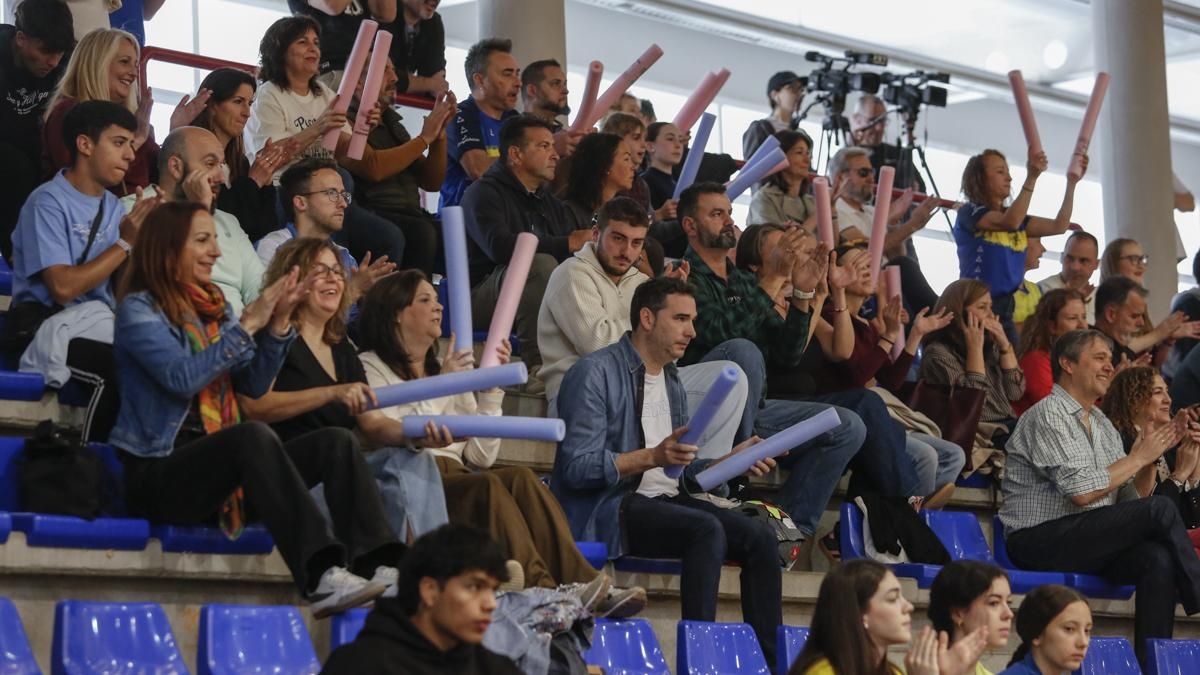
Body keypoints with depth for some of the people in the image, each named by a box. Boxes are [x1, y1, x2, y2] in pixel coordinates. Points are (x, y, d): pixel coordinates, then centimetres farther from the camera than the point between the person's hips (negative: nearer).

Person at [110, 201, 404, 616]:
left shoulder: (212, 309, 18)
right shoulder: (139, 310, -2)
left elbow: (254, 386, 13)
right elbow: (183, 378, -18)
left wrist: (278, 323, 0)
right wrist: (248, 325, -15)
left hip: (217, 471, 7)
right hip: (158, 476, -7)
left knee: (337, 442, -12)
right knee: (253, 435, -36)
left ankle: (381, 566, -34)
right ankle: (320, 577, -50)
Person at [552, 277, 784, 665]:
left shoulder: (673, 384, 18)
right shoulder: (595, 373, -9)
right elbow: (577, 468, -17)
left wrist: (731, 461, 2)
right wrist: (651, 457, -27)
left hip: (664, 501, 8)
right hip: (607, 509, -8)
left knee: (760, 538, -12)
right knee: (707, 529, -31)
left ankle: (769, 660, -11)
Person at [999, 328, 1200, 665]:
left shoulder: (1102, 423, 19)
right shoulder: (1047, 415, -8)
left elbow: (1129, 497, 16)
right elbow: (1082, 492, -18)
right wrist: (1139, 457, -8)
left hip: (1092, 542, 7)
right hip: (1040, 540, -7)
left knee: (1159, 558, -25)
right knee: (1160, 508, -21)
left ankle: (1151, 664, -26)